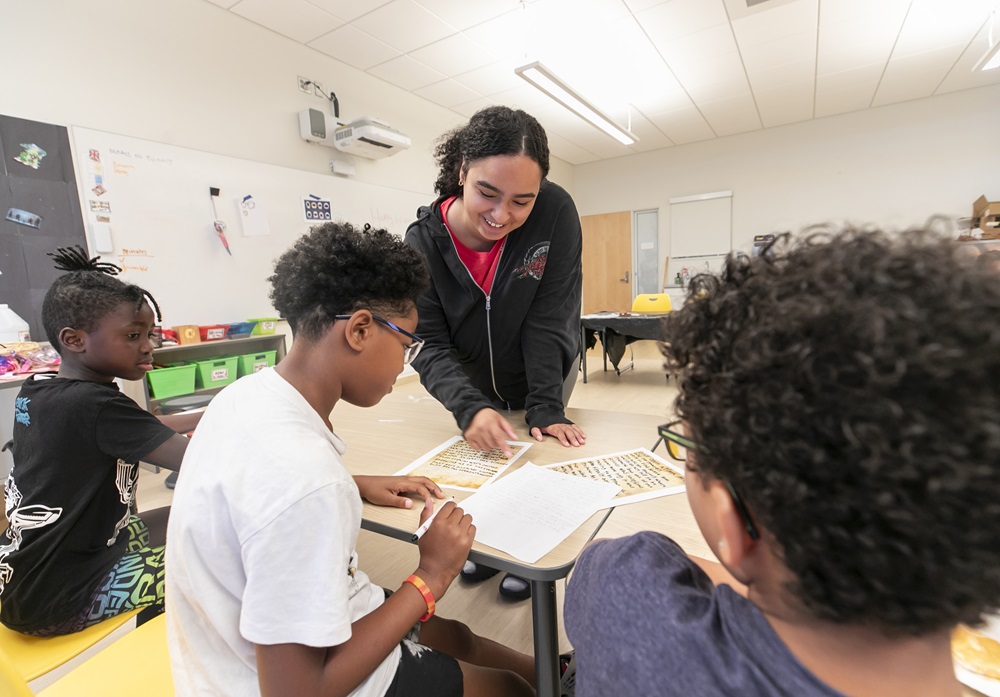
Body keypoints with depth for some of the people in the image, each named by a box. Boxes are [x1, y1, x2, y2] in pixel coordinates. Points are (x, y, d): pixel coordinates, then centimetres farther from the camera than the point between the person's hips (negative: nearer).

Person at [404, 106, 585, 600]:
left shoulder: (555, 213, -28)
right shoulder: (422, 242, -25)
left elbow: (549, 319, -26)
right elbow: (430, 345, -26)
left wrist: (545, 407, -29)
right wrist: (470, 407, -42)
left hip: (544, 373, -1)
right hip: (474, 380, 2)